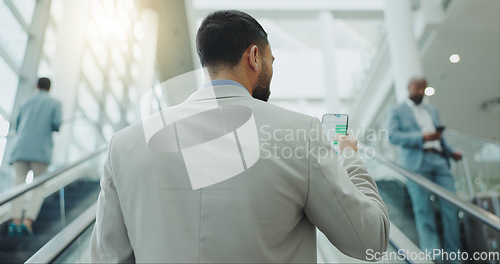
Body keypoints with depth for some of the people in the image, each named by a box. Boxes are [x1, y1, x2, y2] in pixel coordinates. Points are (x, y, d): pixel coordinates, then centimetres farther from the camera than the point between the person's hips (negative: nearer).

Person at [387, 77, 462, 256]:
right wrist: (421, 137, -16)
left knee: (450, 205, -2)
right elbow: (393, 136, -6)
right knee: (423, 209, -5)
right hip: (417, 163, -5)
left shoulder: (432, 110, 27)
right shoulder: (397, 111, 9)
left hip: (439, 160, 5)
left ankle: (453, 254, 8)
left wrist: (451, 152, 14)